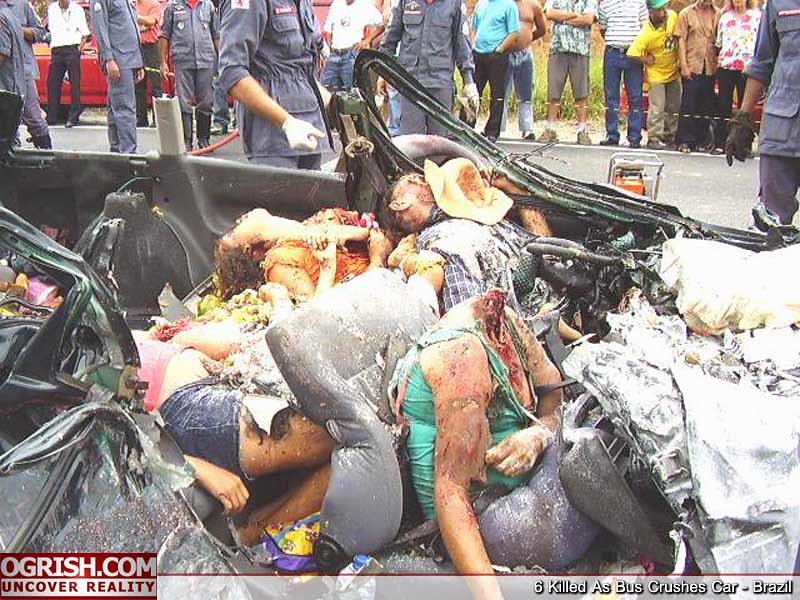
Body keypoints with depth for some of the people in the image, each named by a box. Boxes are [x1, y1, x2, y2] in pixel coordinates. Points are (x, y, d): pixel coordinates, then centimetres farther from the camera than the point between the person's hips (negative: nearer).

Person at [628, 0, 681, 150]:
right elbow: (632, 53, -29)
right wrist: (647, 60, -17)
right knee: (657, 109, -5)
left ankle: (669, 137, 22)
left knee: (674, 108, 11)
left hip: (673, 72, 6)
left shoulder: (672, 16, -8)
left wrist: (679, 59, 6)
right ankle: (654, 138, 6)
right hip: (656, 74, -6)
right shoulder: (647, 34, -27)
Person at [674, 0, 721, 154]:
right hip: (692, 66, -2)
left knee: (707, 106, 7)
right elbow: (681, 40, 0)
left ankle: (701, 140, 16)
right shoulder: (686, 13, 3)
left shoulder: (718, 14, 7)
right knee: (688, 105, -2)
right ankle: (685, 141, 3)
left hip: (711, 67, 2)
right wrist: (684, 66, -7)